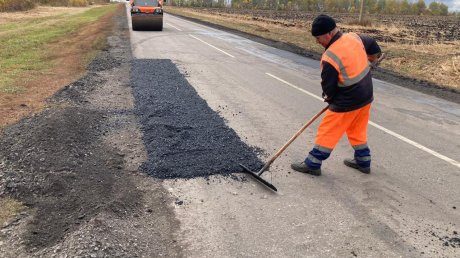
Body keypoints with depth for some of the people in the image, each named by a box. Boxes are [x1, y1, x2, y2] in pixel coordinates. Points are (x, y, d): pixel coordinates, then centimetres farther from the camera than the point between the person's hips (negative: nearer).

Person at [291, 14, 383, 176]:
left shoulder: (329, 57, -26)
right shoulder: (354, 37, -3)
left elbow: (328, 88, -18)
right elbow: (373, 45, 16)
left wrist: (328, 98, 4)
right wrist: (371, 60, 33)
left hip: (347, 103, -8)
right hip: (366, 96, 8)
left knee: (327, 132, 4)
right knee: (357, 130, 23)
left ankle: (312, 164, 15)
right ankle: (363, 162, 37)